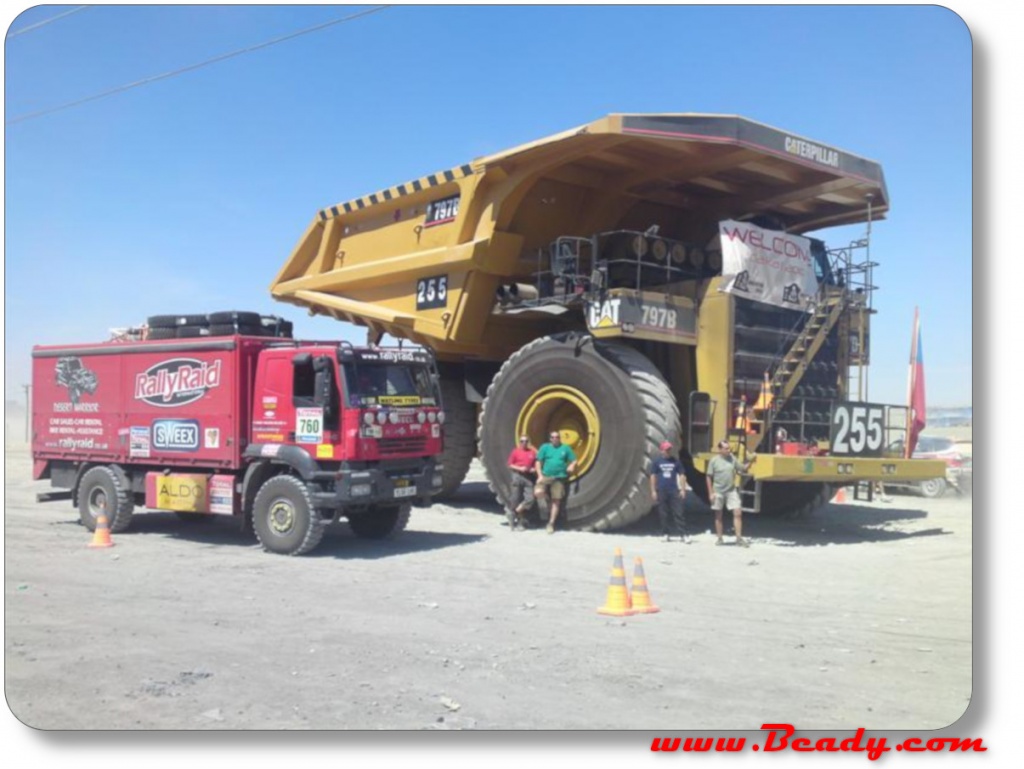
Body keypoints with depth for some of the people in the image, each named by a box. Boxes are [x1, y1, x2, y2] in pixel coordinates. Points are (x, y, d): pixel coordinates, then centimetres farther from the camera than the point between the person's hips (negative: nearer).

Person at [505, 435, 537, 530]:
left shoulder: (532, 453, 8)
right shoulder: (515, 451, 3)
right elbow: (510, 465, 2)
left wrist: (532, 469, -7)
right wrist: (519, 468, -11)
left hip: (528, 477, 3)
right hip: (517, 476, -3)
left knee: (530, 499, -10)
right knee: (516, 499, 0)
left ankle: (513, 513, 5)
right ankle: (512, 522, 10)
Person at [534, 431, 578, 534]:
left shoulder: (565, 448, 7)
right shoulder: (545, 447, 5)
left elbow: (574, 461, 10)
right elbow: (538, 462, 4)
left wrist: (572, 466, -14)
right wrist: (540, 475, -7)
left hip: (559, 478, 0)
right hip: (546, 476, 0)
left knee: (556, 501, 0)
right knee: (538, 493, -23)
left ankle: (551, 524, 10)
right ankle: (548, 497, 13)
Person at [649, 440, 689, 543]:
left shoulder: (675, 461, 8)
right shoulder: (656, 461, 4)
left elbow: (681, 475, 10)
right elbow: (653, 476, 4)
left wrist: (683, 489, 3)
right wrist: (653, 491, -1)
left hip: (674, 491, 1)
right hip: (661, 491, -1)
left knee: (679, 513, -5)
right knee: (664, 514, 4)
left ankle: (682, 535, -5)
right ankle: (666, 534, 15)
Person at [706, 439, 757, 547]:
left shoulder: (732, 459, 1)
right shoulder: (714, 461, -7)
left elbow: (743, 469, 6)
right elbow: (709, 478, -4)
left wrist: (751, 462, -11)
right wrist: (711, 493, -7)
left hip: (731, 491, 2)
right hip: (718, 492, -2)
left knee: (738, 513, -7)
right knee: (718, 515, 8)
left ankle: (739, 538, -2)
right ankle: (719, 538, 19)